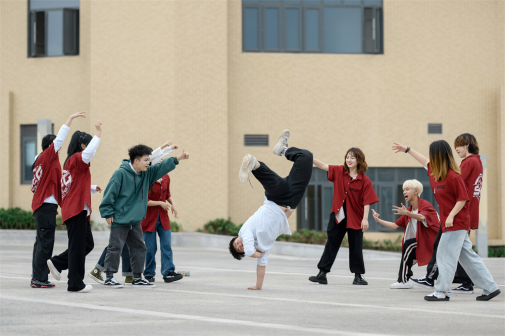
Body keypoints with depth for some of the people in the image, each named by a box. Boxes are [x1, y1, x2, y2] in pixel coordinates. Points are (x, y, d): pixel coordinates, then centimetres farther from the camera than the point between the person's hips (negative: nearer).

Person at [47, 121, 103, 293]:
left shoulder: (71, 161, 20)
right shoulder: (76, 159, -9)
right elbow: (88, 153, -33)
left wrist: (94, 188, 18)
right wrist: (98, 133, -27)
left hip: (78, 209, 10)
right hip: (77, 209, -10)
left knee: (87, 244, 14)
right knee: (78, 246, -5)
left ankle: (57, 263, 17)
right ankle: (75, 283, -1)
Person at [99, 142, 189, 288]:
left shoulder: (146, 174, 8)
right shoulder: (121, 174, -14)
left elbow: (162, 167, 9)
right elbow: (110, 193, -13)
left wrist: (179, 158, 0)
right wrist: (108, 213, -13)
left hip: (135, 221, 8)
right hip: (119, 220, -8)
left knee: (139, 248, 10)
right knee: (115, 248, -4)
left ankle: (138, 278, 20)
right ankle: (109, 277, 5)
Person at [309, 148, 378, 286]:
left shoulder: (365, 180, -9)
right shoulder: (339, 172, 0)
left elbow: (367, 202, -10)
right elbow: (323, 166, -6)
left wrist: (365, 219, -17)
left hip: (355, 218, -2)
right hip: (338, 216, 3)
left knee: (356, 247, 5)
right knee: (331, 244, 4)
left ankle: (358, 276, 15)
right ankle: (322, 274, 6)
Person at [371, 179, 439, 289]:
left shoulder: (426, 205, -15)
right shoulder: (409, 211, 11)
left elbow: (422, 218, -38)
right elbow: (395, 226, 7)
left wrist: (407, 213, -54)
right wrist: (378, 220, -2)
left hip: (432, 242, -9)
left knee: (409, 244, -25)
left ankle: (403, 281, -25)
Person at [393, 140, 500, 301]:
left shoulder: (454, 176, -18)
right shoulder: (435, 172, 9)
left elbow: (463, 198, -18)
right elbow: (425, 162, 27)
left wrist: (451, 216, -23)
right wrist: (406, 149, 35)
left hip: (456, 223, -9)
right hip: (449, 223, 9)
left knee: (445, 255, -5)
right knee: (467, 256, 9)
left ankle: (442, 292, 2)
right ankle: (490, 288, 11)